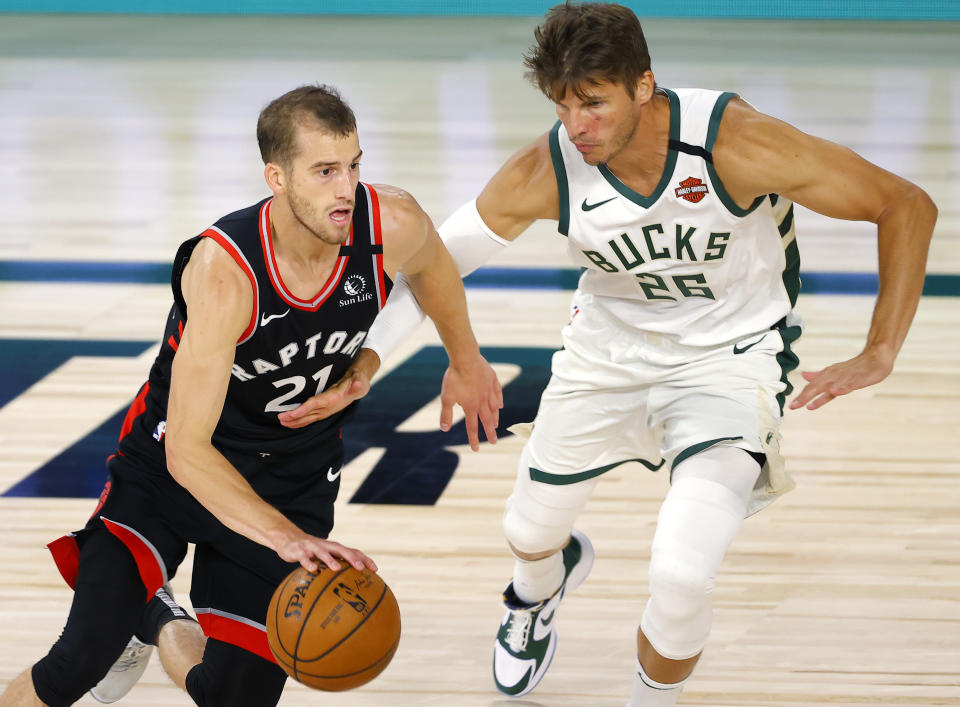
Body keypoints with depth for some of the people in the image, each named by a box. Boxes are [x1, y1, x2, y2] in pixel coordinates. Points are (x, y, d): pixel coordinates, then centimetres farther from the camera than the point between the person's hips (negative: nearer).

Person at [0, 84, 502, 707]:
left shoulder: (393, 226, -21)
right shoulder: (224, 269, -33)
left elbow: (432, 267, 8)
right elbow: (186, 448, -34)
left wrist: (465, 361, 23)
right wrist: (287, 538, -44)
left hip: (295, 480, 4)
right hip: (173, 465, -4)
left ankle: (161, 622, 31)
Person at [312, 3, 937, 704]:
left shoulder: (734, 141, -32)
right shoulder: (543, 172, -24)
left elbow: (906, 206, -23)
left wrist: (878, 355, -30)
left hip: (729, 358, -4)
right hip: (610, 349, 4)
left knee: (681, 573, -24)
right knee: (530, 531, 22)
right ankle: (539, 590, 64)